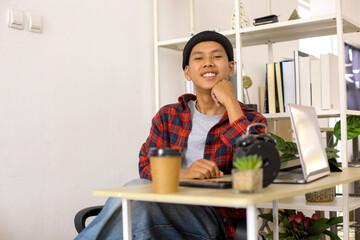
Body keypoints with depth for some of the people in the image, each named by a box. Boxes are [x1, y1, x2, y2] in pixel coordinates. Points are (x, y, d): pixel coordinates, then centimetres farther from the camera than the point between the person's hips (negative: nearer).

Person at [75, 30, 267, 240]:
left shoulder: (250, 121, 8)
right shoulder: (168, 116, 18)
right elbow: (147, 166, 5)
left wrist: (231, 103, -9)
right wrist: (183, 173, -19)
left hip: (217, 221, -2)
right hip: (168, 210, 3)